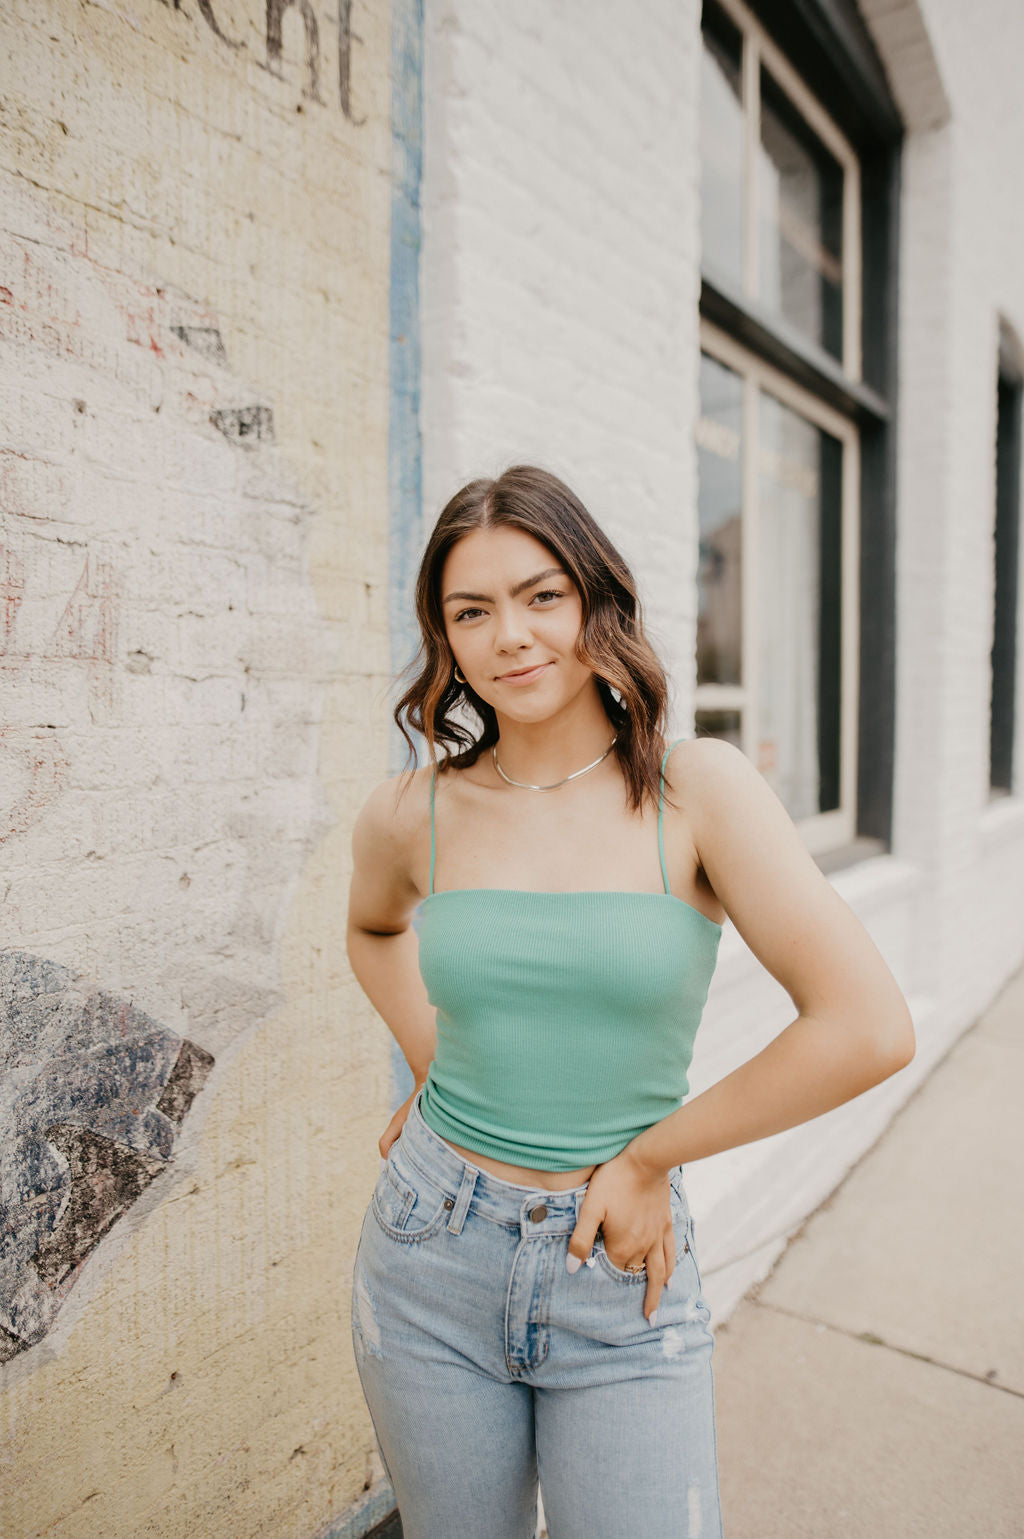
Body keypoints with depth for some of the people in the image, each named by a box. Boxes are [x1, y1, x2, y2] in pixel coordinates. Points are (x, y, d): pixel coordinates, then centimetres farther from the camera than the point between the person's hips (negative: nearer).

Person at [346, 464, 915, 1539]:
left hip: (622, 1283, -1)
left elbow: (869, 1029, -17)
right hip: (432, 1260, 2)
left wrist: (645, 1157, -10)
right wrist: (435, 1073, 4)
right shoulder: (410, 815, -6)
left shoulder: (697, 787, -12)